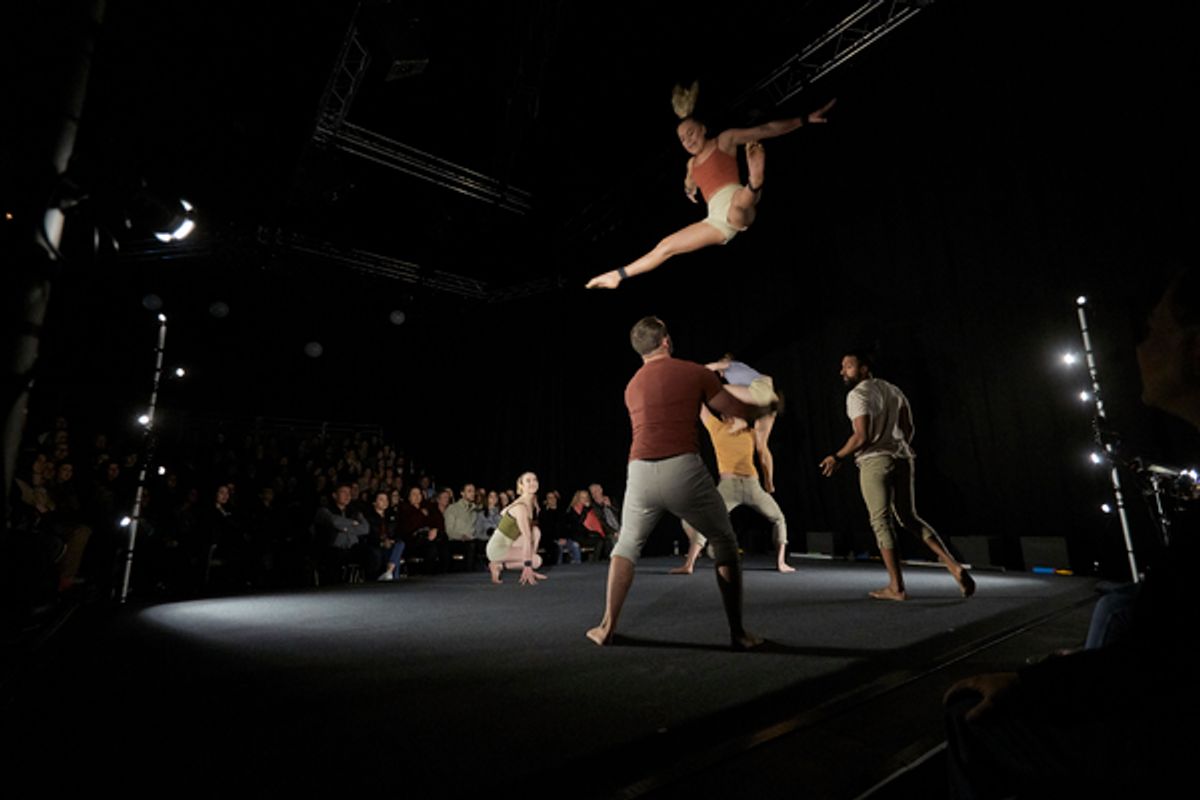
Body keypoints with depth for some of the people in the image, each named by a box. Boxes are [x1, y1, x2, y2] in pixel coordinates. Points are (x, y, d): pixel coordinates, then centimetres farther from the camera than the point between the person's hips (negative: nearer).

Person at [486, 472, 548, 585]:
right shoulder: (521, 507, -24)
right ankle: (498, 565, -4)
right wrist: (527, 564, -32)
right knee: (537, 561, -14)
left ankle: (529, 571, 4)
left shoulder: (532, 503, 3)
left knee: (536, 532, 0)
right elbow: (526, 537, -29)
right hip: (497, 548, -8)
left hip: (508, 543, 8)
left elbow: (503, 512, 19)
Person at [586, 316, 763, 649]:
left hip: (640, 472, 4)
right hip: (683, 469, -3)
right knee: (725, 544, 16)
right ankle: (738, 632, 18)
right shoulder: (694, 372, 5)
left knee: (627, 545, 23)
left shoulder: (632, 387, 19)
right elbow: (739, 410, 13)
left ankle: (607, 626, 22)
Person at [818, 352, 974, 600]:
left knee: (881, 522, -1)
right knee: (909, 517, 17)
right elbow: (908, 427, 18)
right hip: (902, 459, 8)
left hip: (875, 461, -8)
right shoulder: (892, 389, 18)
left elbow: (862, 437, -16)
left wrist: (837, 457, -5)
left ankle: (897, 587, 2)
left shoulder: (857, 394, -7)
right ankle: (953, 565, 5)